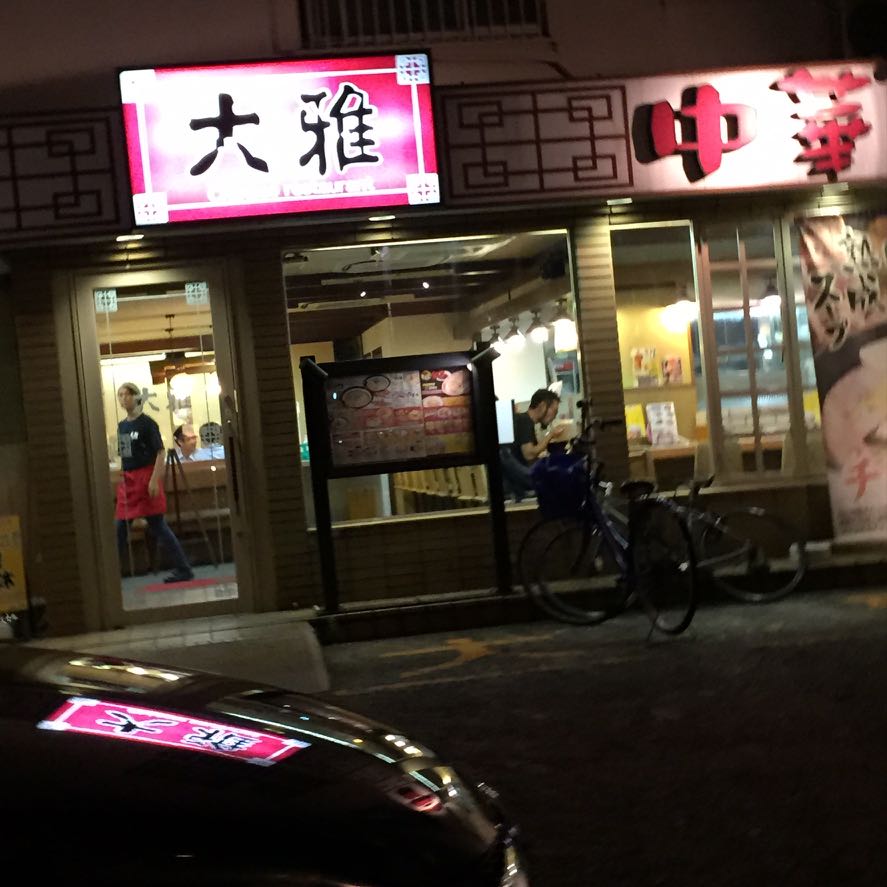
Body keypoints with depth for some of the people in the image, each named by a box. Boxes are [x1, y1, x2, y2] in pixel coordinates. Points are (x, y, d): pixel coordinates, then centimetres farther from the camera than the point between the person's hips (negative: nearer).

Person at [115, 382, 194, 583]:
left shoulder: (147, 423, -9)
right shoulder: (121, 425, 13)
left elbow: (161, 453, -13)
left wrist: (154, 480, -19)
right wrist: (122, 480, 16)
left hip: (146, 478, -7)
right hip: (127, 481, 7)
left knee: (158, 526, -4)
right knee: (120, 528, 7)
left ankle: (184, 569, 3)